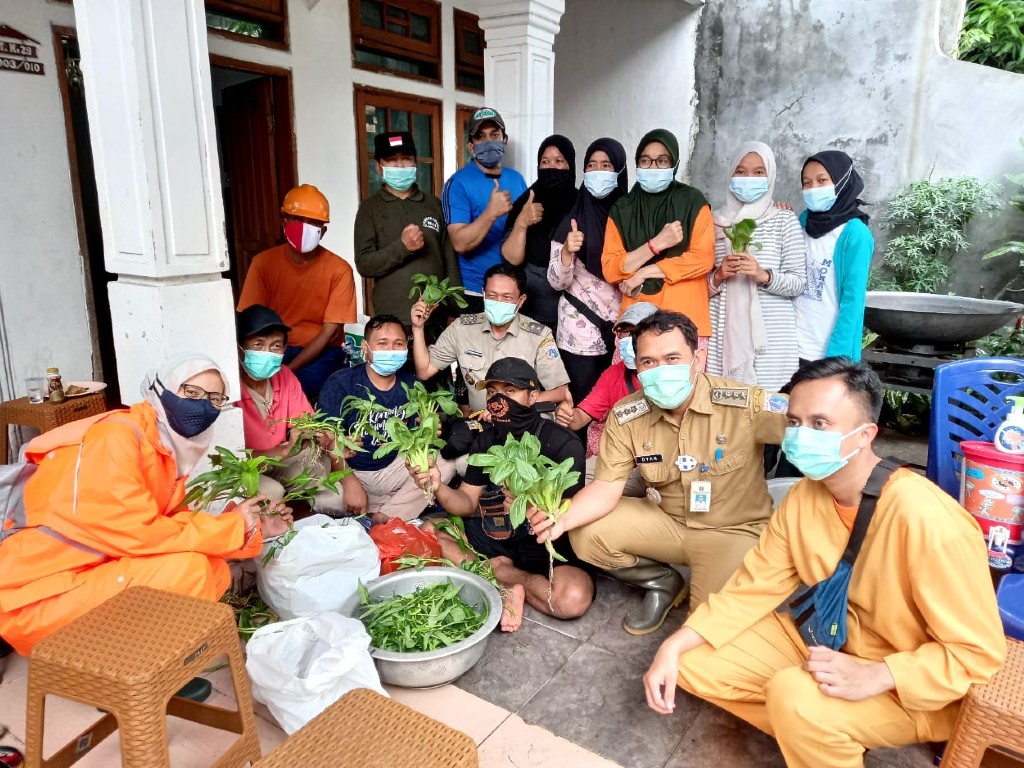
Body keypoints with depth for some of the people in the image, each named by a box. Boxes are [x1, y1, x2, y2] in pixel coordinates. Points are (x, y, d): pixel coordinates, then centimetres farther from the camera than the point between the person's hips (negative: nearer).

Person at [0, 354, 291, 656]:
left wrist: (250, 529, 1)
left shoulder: (170, 447, 8)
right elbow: (135, 535, -25)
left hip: (92, 575, 9)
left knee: (214, 572, 6)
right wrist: (231, 526, -16)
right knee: (188, 567, -23)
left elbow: (174, 527, 8)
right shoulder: (117, 435, -20)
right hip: (37, 596, -9)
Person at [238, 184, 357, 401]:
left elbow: (331, 332, -12)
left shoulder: (339, 270, -10)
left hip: (322, 353, -2)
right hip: (275, 349, 2)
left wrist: (289, 369, -22)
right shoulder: (263, 262, -3)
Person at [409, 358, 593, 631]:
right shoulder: (486, 440, 4)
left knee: (573, 598, -35)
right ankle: (509, 581, -9)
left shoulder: (563, 443, -14)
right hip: (493, 536, 5)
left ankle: (496, 571, -7)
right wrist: (439, 487, -20)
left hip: (548, 546, -5)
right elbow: (468, 504, 2)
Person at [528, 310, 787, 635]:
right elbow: (607, 487, -12)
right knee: (586, 535, -11)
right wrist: (562, 518, -31)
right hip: (666, 521, 4)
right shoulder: (625, 416, -13)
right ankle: (663, 584, 14)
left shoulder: (744, 403, -24)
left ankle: (706, 591, 16)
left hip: (734, 531, -3)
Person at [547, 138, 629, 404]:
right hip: (580, 328, -2)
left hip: (620, 327, 2)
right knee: (582, 403, 1)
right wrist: (567, 251, -24)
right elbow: (556, 283, -8)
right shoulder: (572, 220, -3)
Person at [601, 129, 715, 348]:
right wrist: (657, 243, -10)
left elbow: (703, 258, -5)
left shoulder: (693, 202, 4)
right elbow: (610, 270, 2)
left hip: (685, 321, -1)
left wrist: (643, 273, -6)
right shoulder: (621, 209, 10)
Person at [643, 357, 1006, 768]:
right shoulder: (804, 495, -9)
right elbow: (755, 586, -3)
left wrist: (874, 677, -32)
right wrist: (676, 644, -13)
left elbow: (979, 651, -21)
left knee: (793, 696, -34)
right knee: (693, 660, -5)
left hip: (909, 685, -6)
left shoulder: (923, 518, -29)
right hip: (826, 638, 6)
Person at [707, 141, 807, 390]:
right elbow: (703, 284, 13)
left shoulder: (785, 220, 3)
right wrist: (717, 277, -7)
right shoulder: (718, 222, 9)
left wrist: (764, 276, -15)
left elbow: (799, 282, 1)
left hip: (770, 336, -2)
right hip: (724, 333, 2)